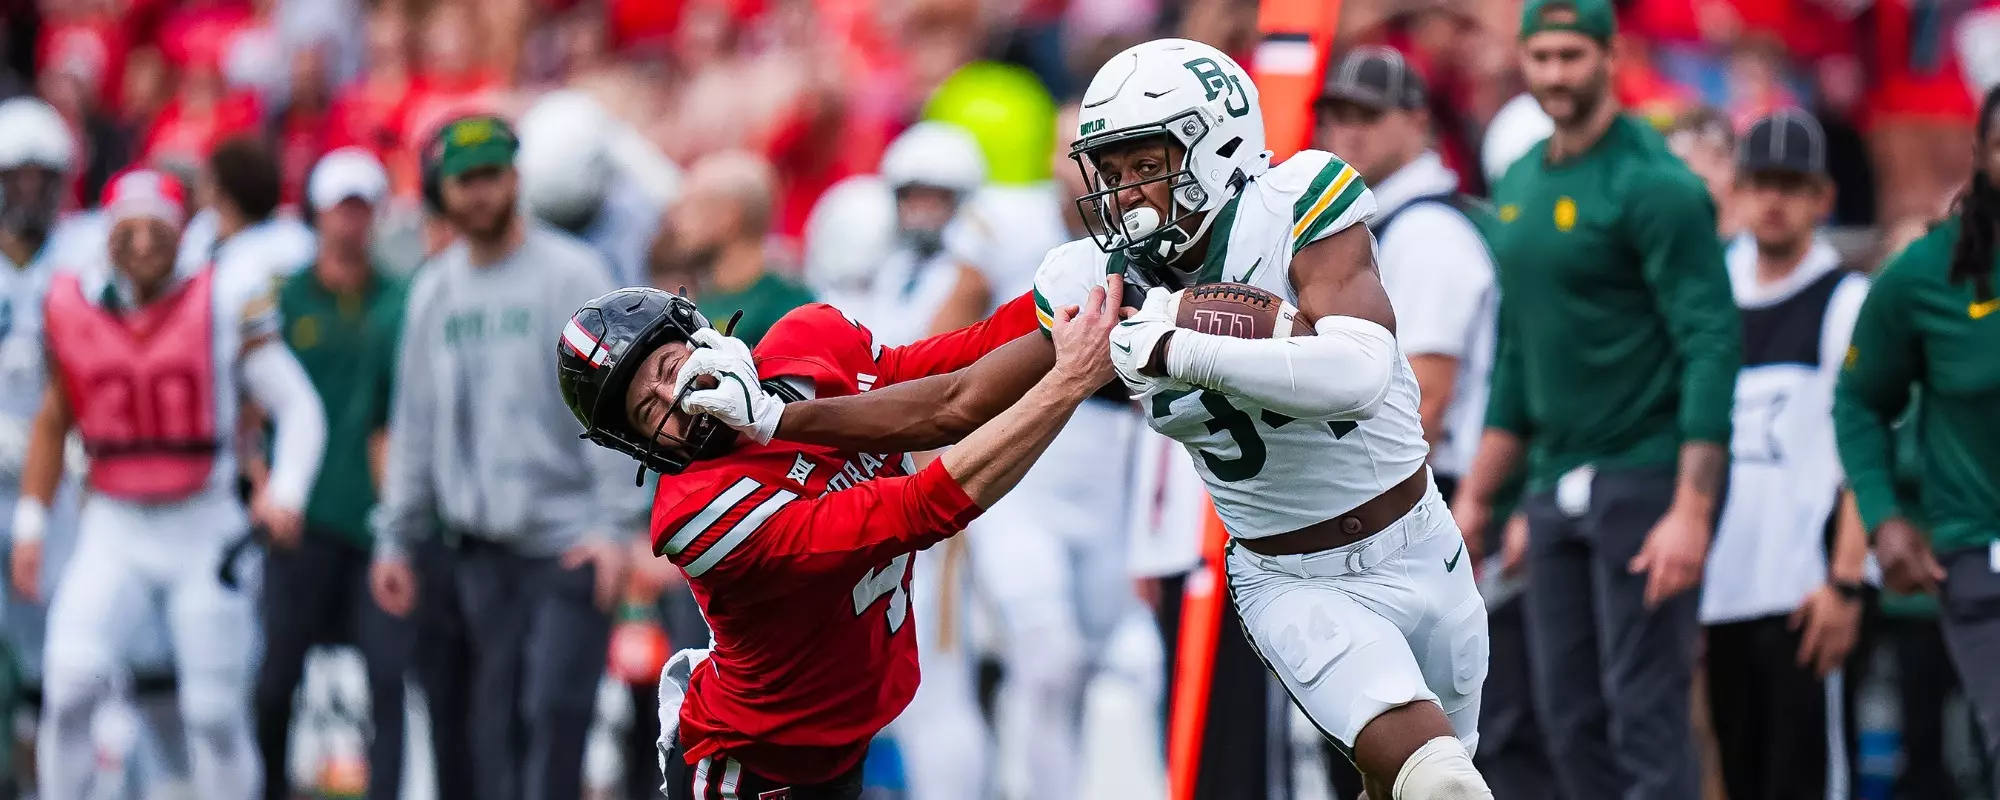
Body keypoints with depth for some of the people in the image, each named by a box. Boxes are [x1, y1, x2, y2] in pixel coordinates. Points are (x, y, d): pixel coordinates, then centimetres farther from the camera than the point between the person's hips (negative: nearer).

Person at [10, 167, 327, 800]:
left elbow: (298, 407, -6)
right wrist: (30, 524, 10)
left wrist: (285, 492, -23)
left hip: (206, 529, -1)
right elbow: (54, 421, 15)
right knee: (73, 678, -20)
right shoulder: (74, 308, 1)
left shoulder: (225, 303, -7)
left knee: (216, 711, 2)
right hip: (114, 531, 1)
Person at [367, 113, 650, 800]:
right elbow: (414, 421, 18)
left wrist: (613, 524, -17)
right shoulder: (434, 290, 12)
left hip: (568, 543, -5)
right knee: (494, 716, 5)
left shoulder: (570, 273, -5)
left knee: (552, 709, -12)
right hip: (480, 548, 5)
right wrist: (395, 538, 15)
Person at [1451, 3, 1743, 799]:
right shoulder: (1519, 186, 13)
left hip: (1647, 476, -8)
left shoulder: (1654, 185, -12)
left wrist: (1691, 511, -23)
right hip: (1557, 485, 8)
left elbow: (1711, 345, -16)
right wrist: (1476, 498, 21)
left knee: (1644, 711, -10)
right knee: (1570, 716, 7)